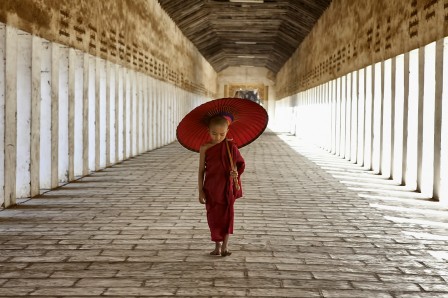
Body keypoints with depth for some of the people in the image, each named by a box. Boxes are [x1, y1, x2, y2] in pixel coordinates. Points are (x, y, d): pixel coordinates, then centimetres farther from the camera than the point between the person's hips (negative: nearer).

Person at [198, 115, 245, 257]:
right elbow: (201, 170, -1)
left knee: (227, 215, 2)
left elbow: (240, 164, 2)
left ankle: (225, 245, 11)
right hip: (211, 188, 1)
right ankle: (218, 245, 20)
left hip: (227, 188, -1)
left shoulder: (231, 146, -6)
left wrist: (235, 173, -20)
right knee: (213, 216, 7)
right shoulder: (205, 148, -6)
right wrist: (201, 191, -2)